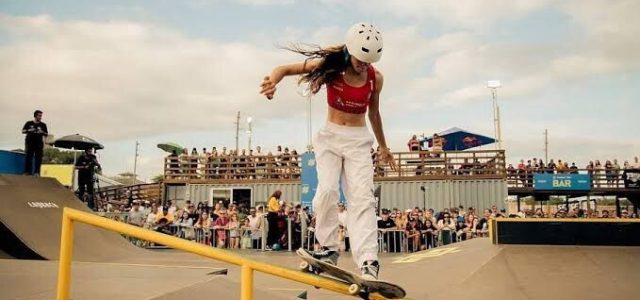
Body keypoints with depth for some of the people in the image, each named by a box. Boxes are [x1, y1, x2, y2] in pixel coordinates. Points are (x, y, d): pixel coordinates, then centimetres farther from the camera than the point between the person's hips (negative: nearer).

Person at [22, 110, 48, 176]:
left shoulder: (43, 125, 8)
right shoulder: (29, 123, 8)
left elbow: (46, 134, 9)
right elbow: (23, 131, 9)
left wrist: (42, 132, -13)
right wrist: (29, 130, -11)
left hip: (39, 143, 0)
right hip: (29, 142, 0)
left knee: (38, 158, -6)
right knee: (28, 157, 0)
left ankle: (36, 172, -5)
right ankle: (27, 171, 2)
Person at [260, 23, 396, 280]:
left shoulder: (375, 78, -3)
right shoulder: (330, 66, -9)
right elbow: (286, 69, -11)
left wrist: (383, 147, 21)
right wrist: (273, 80, -35)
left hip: (359, 140, 1)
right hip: (331, 136, -1)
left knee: (362, 197, -12)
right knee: (327, 190, -18)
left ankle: (368, 261, -17)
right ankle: (328, 247, 0)